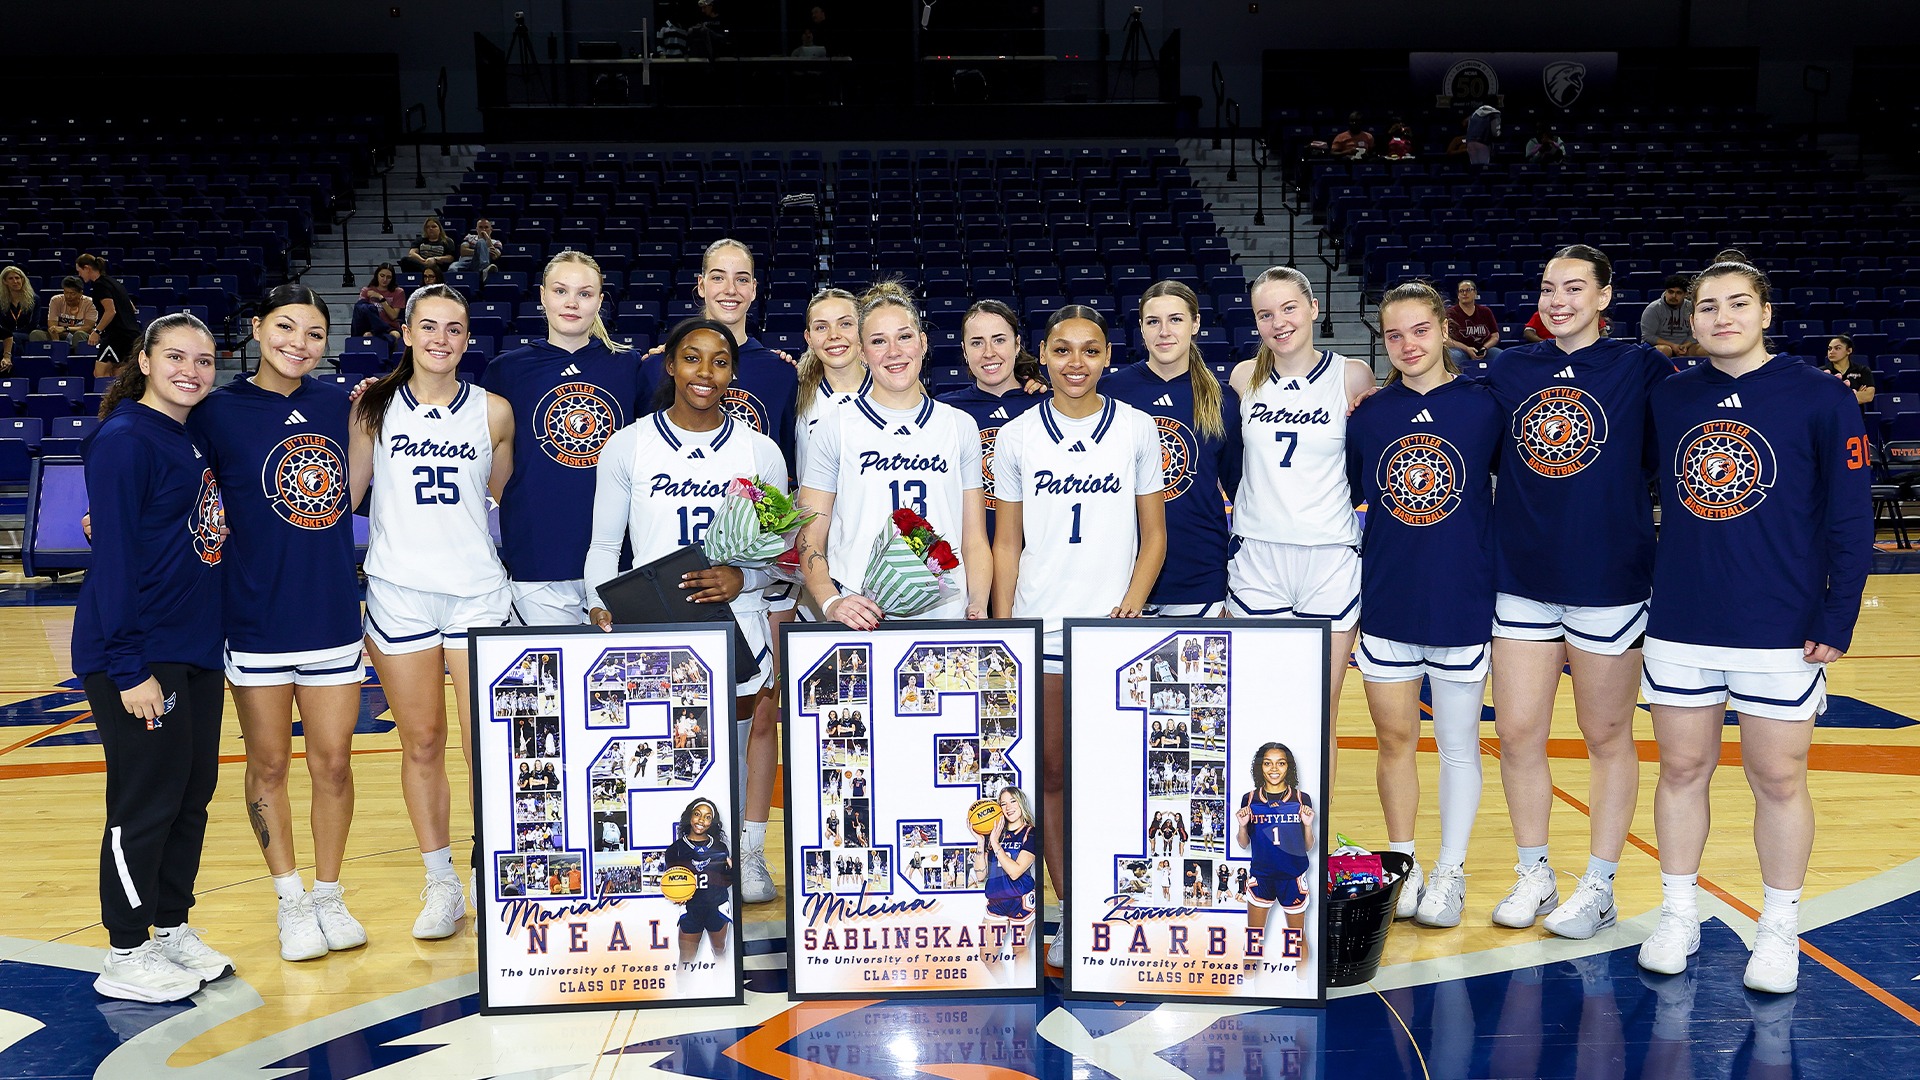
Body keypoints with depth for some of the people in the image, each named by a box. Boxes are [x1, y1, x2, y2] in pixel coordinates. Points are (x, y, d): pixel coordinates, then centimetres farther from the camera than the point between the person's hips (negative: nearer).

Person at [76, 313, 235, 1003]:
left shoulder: (193, 440, 13)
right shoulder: (124, 440, -12)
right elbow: (114, 556, -17)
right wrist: (130, 670, -19)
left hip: (196, 648, 8)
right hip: (139, 657, -8)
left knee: (194, 790, 13)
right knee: (146, 801, -1)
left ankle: (172, 929, 27)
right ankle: (126, 957, 12)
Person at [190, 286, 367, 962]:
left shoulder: (336, 404, 4)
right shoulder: (218, 413, -5)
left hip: (334, 615, 3)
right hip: (256, 619, -2)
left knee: (333, 765, 9)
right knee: (269, 766, 9)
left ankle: (330, 897, 26)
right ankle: (291, 904, 25)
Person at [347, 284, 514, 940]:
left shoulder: (493, 411, 5)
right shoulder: (374, 407, 4)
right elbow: (344, 493, 8)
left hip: (478, 591, 0)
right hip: (398, 590, 0)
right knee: (421, 743, 7)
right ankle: (441, 885, 20)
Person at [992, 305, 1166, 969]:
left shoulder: (1137, 429, 5)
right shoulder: (1017, 437, 6)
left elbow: (1154, 535, 7)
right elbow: (1007, 542, 8)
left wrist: (1132, 605, -7)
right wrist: (1002, 626, 1)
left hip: (1114, 629, -1)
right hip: (1039, 628, 1)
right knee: (1051, 774, 4)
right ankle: (1068, 911, 15)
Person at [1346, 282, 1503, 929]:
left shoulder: (1486, 407, -5)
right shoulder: (1369, 415, 2)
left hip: (1462, 602, -2)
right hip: (1386, 602, 2)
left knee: (1458, 743, 9)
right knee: (1394, 739, 10)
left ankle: (1450, 872, 23)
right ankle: (1401, 866, 26)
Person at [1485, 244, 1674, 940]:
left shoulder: (1640, 367, -2)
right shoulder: (1511, 371, 7)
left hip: (1609, 579, -3)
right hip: (1523, 578, 3)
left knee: (1607, 735, 8)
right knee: (1517, 733, 5)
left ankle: (1598, 886, 22)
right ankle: (1534, 875, 23)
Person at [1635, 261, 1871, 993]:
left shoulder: (1822, 400, -4)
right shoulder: (1668, 398, 4)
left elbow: (1851, 519, -5)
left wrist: (1837, 618, -9)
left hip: (1781, 631, -2)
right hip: (1679, 626, 3)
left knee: (1778, 779, 7)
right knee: (1682, 769, 10)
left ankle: (1779, 930, 23)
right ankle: (1678, 916, 24)